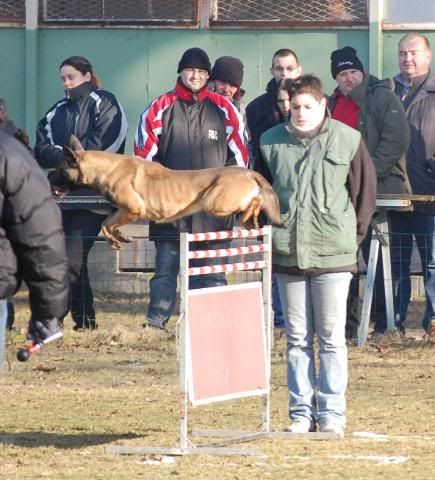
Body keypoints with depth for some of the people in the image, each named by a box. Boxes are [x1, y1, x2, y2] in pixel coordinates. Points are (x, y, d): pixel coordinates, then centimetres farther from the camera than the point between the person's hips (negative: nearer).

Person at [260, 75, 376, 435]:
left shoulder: (348, 140, -1)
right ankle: (302, 413, 11)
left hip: (333, 255, -2)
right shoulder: (271, 142, 5)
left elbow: (366, 190, 6)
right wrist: (271, 233, 10)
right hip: (287, 253, 2)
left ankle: (332, 413, 3)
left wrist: (353, 234, 4)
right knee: (297, 338, 6)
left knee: (331, 337, -1)